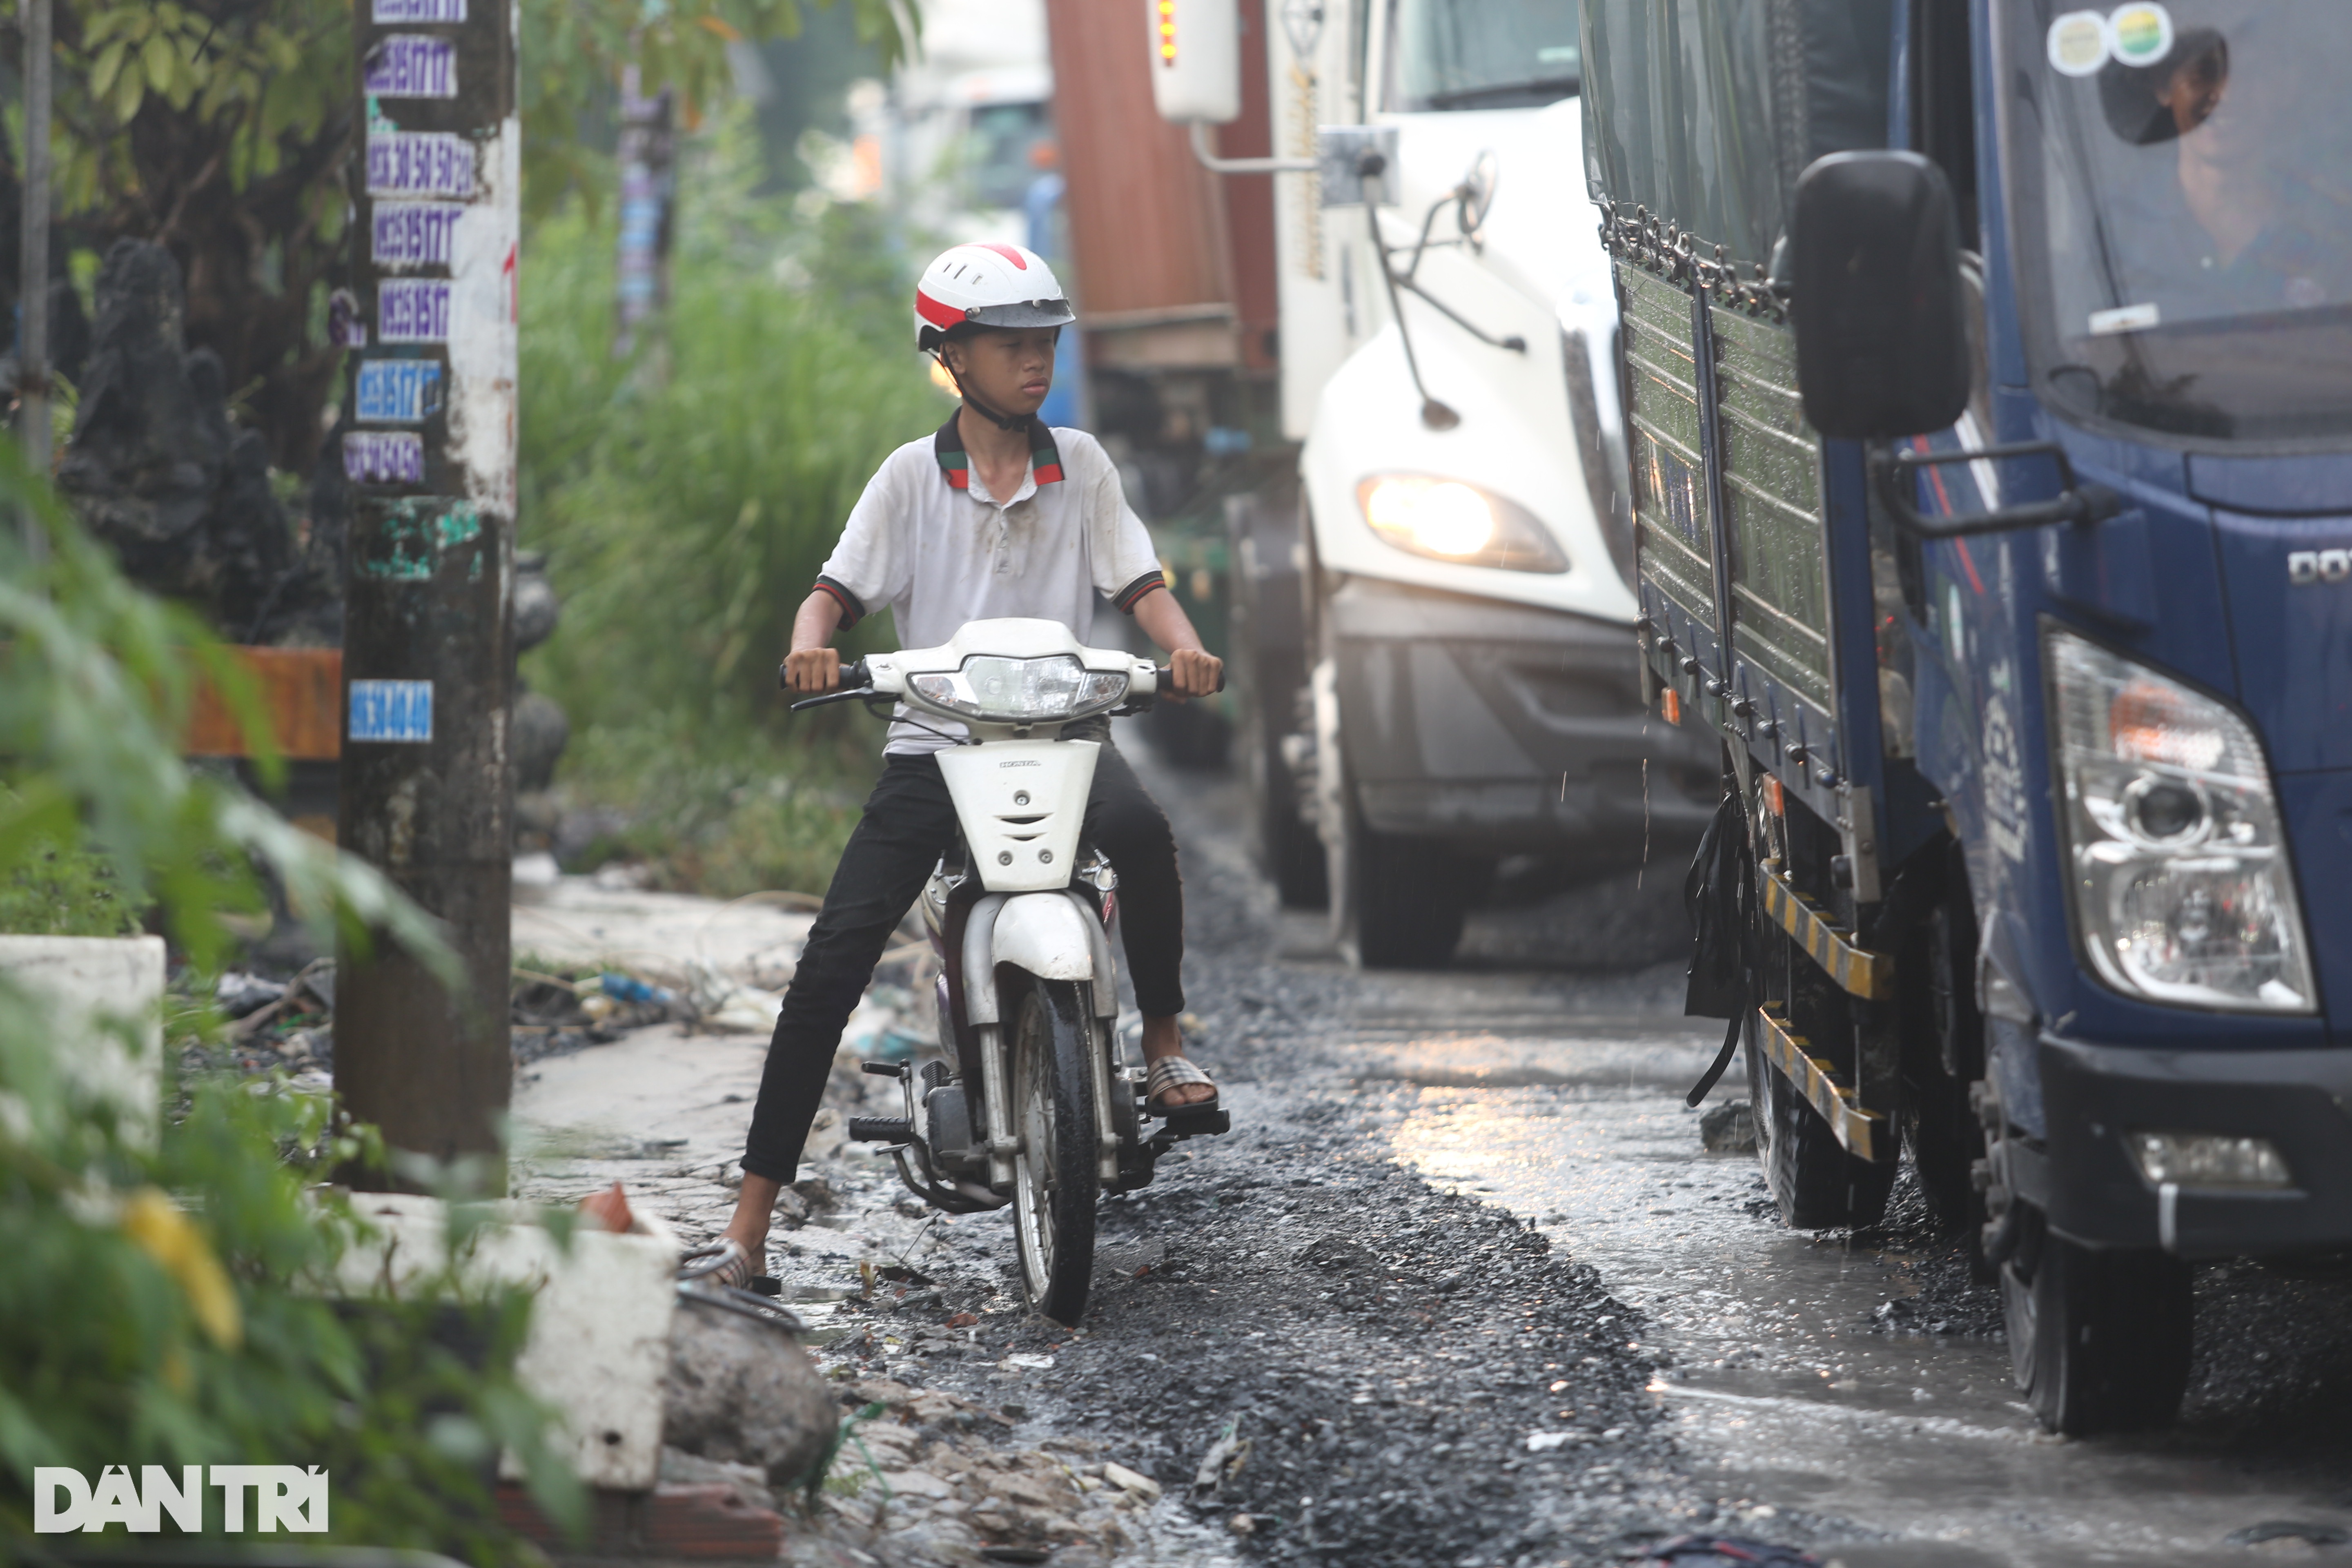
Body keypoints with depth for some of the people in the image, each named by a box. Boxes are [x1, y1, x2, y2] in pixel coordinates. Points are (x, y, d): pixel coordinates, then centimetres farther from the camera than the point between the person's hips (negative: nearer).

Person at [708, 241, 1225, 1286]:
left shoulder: (1080, 466, 8)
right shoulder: (913, 477, 6)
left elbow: (1139, 583, 3)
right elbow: (840, 586, 3)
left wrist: (1185, 647, -18)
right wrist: (811, 644, -20)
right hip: (934, 738, 0)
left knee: (1140, 829, -35)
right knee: (833, 961, -12)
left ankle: (1163, 1042, -12)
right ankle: (753, 1212, -8)